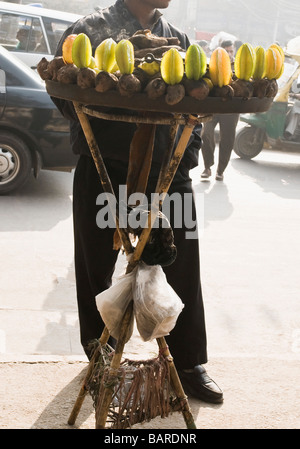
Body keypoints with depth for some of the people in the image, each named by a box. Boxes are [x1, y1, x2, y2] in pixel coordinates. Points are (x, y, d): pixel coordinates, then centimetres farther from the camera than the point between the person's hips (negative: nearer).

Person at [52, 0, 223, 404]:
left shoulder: (177, 39, 13)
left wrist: (188, 151, 1)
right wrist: (100, 135, -19)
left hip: (167, 174, 3)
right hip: (104, 171, -3)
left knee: (181, 266, 5)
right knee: (97, 268, 9)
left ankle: (188, 363, 19)